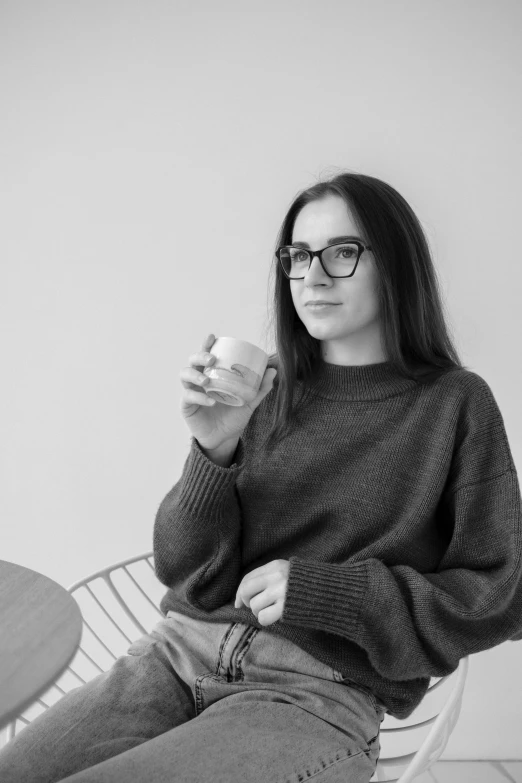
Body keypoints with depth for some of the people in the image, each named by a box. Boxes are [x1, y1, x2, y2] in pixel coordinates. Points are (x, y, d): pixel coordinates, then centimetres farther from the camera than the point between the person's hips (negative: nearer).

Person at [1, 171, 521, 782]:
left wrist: (326, 593, -10)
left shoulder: (455, 404, 0)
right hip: (184, 648, 4)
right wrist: (215, 451, -14)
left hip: (321, 691, -3)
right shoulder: (267, 390, 7)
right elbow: (189, 576, 4)